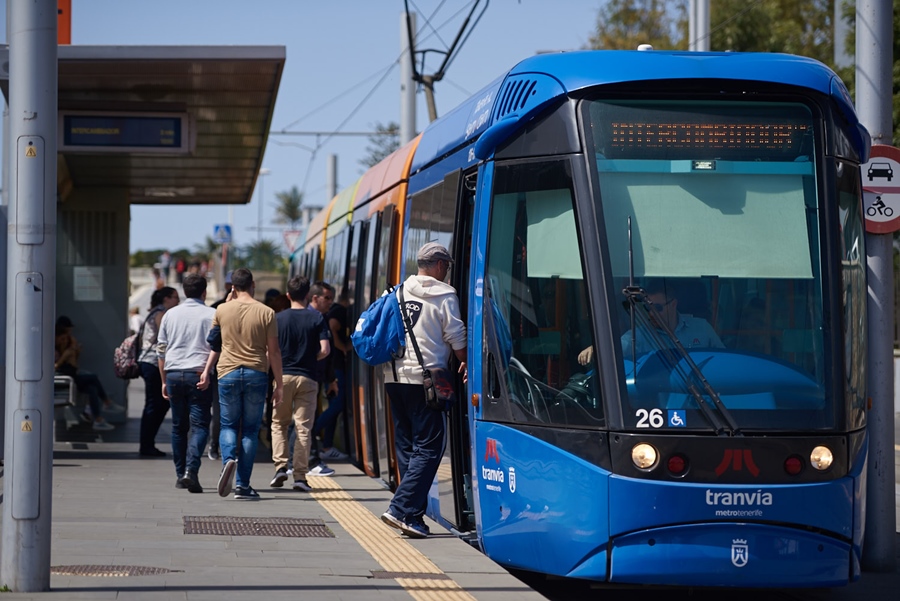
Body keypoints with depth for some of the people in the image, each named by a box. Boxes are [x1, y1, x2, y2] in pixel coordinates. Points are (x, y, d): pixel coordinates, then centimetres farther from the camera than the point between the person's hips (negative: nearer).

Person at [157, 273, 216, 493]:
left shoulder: (170, 314, 11)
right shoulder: (212, 315, 0)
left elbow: (161, 350, 14)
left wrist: (164, 380, 19)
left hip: (173, 374, 4)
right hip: (199, 375, -4)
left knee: (178, 426, 12)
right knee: (199, 425, -5)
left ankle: (180, 475, 15)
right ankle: (191, 470, -22)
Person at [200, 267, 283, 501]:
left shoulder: (223, 310, 1)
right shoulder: (266, 313, -3)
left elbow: (214, 344, 12)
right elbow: (273, 351, -2)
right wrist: (279, 385, 4)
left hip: (228, 374, 1)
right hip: (256, 374, -1)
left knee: (228, 425, 12)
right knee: (250, 430, 6)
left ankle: (228, 459, -19)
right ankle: (243, 485, 2)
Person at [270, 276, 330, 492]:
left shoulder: (278, 318, -1)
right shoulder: (317, 318, -2)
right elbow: (325, 350, -8)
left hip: (283, 376, 0)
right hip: (307, 378, 0)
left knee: (279, 424, 15)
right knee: (303, 428, 3)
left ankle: (280, 466, 0)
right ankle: (300, 476, -1)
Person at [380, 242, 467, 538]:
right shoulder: (445, 296, -4)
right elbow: (456, 339, -3)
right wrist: (466, 364, 13)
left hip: (394, 378, 6)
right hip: (425, 378, -6)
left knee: (407, 446, 11)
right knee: (428, 447, -5)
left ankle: (413, 517, 9)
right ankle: (401, 509, -17)